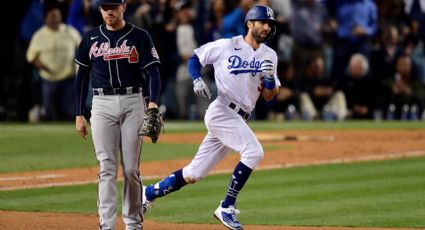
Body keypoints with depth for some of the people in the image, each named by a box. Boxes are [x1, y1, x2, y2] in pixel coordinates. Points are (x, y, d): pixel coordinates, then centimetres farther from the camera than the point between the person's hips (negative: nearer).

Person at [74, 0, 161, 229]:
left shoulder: (140, 37, 2)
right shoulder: (91, 38, 9)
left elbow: (153, 72, -4)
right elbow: (82, 77, 13)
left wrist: (153, 102, -21)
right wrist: (79, 115, 8)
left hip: (133, 103, -1)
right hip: (102, 104, 1)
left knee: (131, 169, 0)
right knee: (107, 168, -5)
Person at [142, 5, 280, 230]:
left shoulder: (269, 56, 10)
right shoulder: (226, 46, -2)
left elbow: (269, 96, 8)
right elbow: (195, 58, 9)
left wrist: (270, 78, -13)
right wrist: (196, 80, -9)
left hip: (239, 119, 6)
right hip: (221, 110, -6)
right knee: (254, 151, -25)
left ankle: (148, 194, 22)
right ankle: (226, 208, -17)